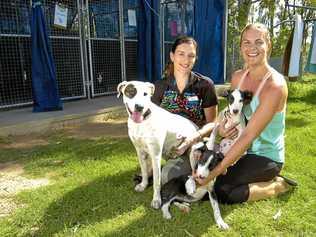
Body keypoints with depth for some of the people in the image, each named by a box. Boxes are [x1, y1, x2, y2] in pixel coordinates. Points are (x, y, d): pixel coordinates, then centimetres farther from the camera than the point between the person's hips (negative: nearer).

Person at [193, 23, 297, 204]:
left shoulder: (275, 86, -24)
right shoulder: (238, 77, -2)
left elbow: (248, 135, -27)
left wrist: (212, 174, -27)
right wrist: (222, 127, -16)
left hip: (266, 157, -7)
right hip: (243, 150, 7)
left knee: (222, 191, -21)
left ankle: (278, 186, 3)